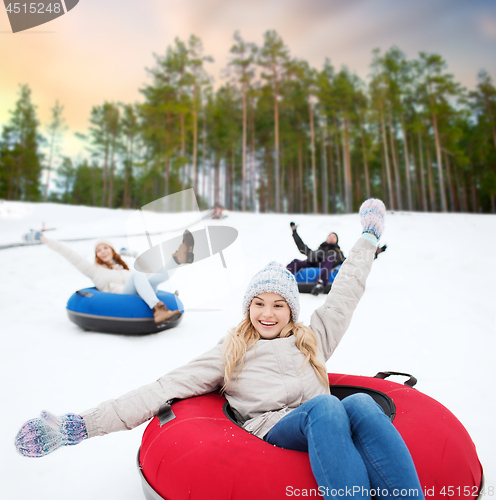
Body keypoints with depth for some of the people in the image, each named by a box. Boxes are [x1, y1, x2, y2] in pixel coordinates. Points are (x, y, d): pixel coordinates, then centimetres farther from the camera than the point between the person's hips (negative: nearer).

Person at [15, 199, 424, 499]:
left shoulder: (313, 338, 20)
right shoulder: (230, 352, 13)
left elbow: (344, 293, 27)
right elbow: (165, 389, 5)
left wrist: (369, 238, 36)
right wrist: (82, 424, -4)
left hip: (324, 428, 3)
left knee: (361, 403, -30)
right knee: (325, 406, -34)